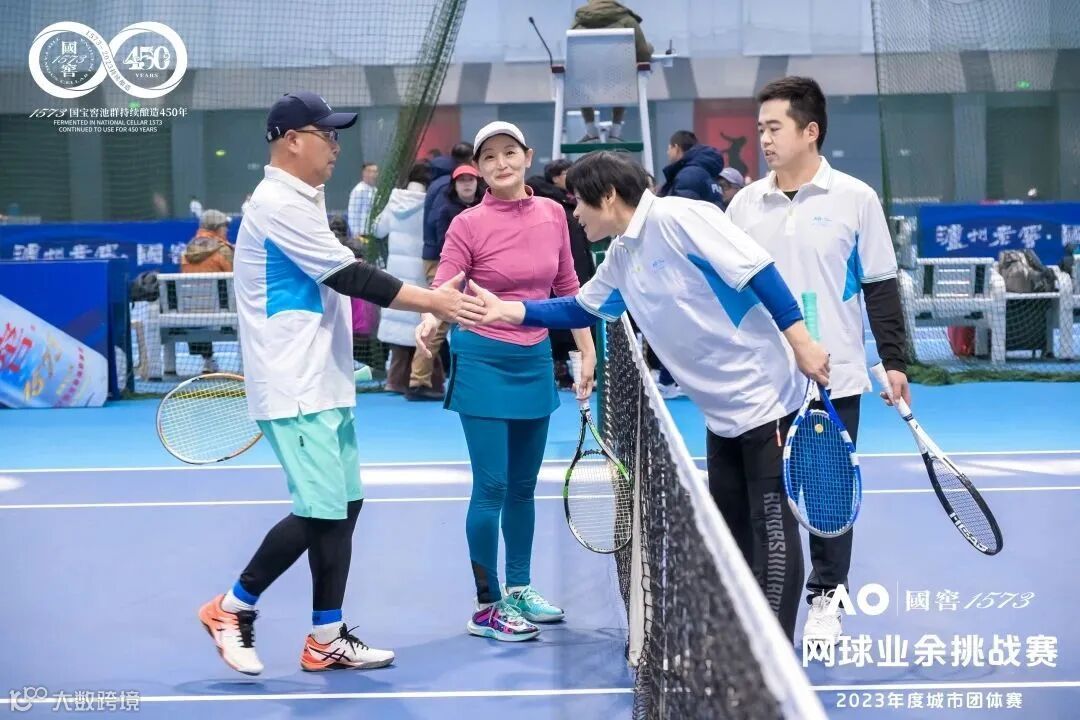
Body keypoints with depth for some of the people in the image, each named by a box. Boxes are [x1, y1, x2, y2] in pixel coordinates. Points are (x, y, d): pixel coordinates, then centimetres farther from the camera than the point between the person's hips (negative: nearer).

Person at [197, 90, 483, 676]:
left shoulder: (301, 201, 16)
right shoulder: (278, 205, -15)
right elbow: (349, 277, -18)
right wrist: (432, 302, -14)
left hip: (325, 385, 10)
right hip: (294, 392, -10)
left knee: (343, 506, 8)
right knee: (321, 511, -10)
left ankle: (326, 639, 15)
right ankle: (232, 607, 7)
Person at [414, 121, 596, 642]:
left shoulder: (552, 214, 3)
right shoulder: (468, 225, -10)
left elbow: (567, 286, 11)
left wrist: (586, 348, 11)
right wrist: (429, 322, -35)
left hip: (535, 360, 5)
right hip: (483, 361, -5)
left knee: (523, 484, 15)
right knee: (491, 486, -3)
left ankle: (519, 590, 30)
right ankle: (486, 608, 8)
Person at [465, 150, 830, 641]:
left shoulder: (677, 217, -17)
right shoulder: (620, 258, 10)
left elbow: (757, 269, -20)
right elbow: (580, 310, 22)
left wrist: (800, 341, -23)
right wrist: (508, 310, 11)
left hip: (763, 399, -9)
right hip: (722, 412, 9)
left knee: (772, 530, -3)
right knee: (730, 531, 14)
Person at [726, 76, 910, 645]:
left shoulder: (855, 199, -2)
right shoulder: (744, 204, 5)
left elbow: (880, 287, 1)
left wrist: (893, 360, -3)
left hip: (834, 379, -2)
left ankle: (825, 599, 21)